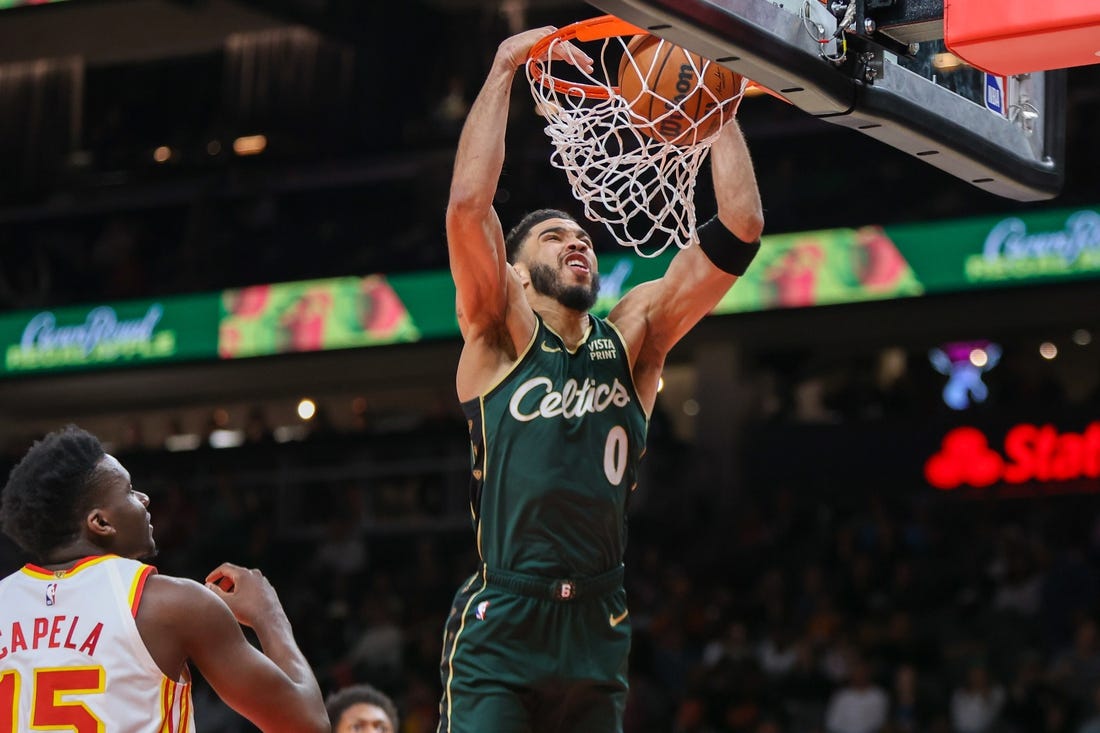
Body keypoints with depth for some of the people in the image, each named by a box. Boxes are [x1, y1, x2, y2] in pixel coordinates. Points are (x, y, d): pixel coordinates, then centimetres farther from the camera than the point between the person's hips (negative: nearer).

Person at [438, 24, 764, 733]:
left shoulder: (631, 339, 13)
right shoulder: (502, 338, 4)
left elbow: (740, 229, 7)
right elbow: (468, 204, -10)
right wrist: (504, 70, -7)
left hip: (597, 640, 4)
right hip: (499, 635, -4)